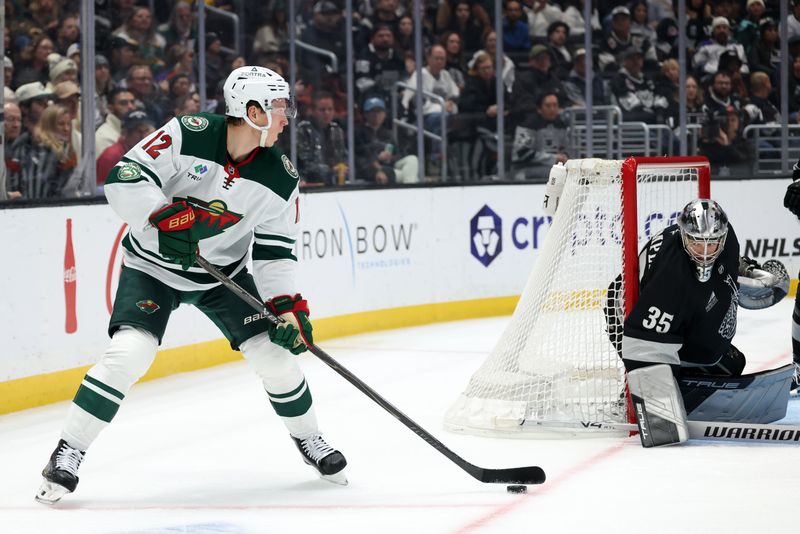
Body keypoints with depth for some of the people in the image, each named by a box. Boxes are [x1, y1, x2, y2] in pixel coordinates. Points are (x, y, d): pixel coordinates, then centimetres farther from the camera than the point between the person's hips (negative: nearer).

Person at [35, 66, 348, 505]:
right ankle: (68, 452, -11)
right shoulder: (188, 135, -21)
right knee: (130, 351, -22)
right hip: (153, 266, -4)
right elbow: (125, 177, -24)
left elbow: (275, 250, -5)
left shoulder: (280, 177, -9)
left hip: (224, 273, 4)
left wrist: (286, 305, -16)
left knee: (274, 351, -3)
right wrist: (165, 217, -34)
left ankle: (308, 439, 23)